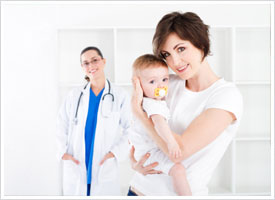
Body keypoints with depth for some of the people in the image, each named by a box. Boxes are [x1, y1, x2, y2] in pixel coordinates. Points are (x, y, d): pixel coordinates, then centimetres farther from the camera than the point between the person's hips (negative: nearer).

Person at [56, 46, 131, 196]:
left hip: (105, 167, -2)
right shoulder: (75, 95, 6)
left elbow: (130, 130, -1)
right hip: (75, 167, 2)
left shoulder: (120, 96, -1)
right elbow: (62, 126, 10)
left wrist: (115, 152, -11)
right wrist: (62, 151, -2)